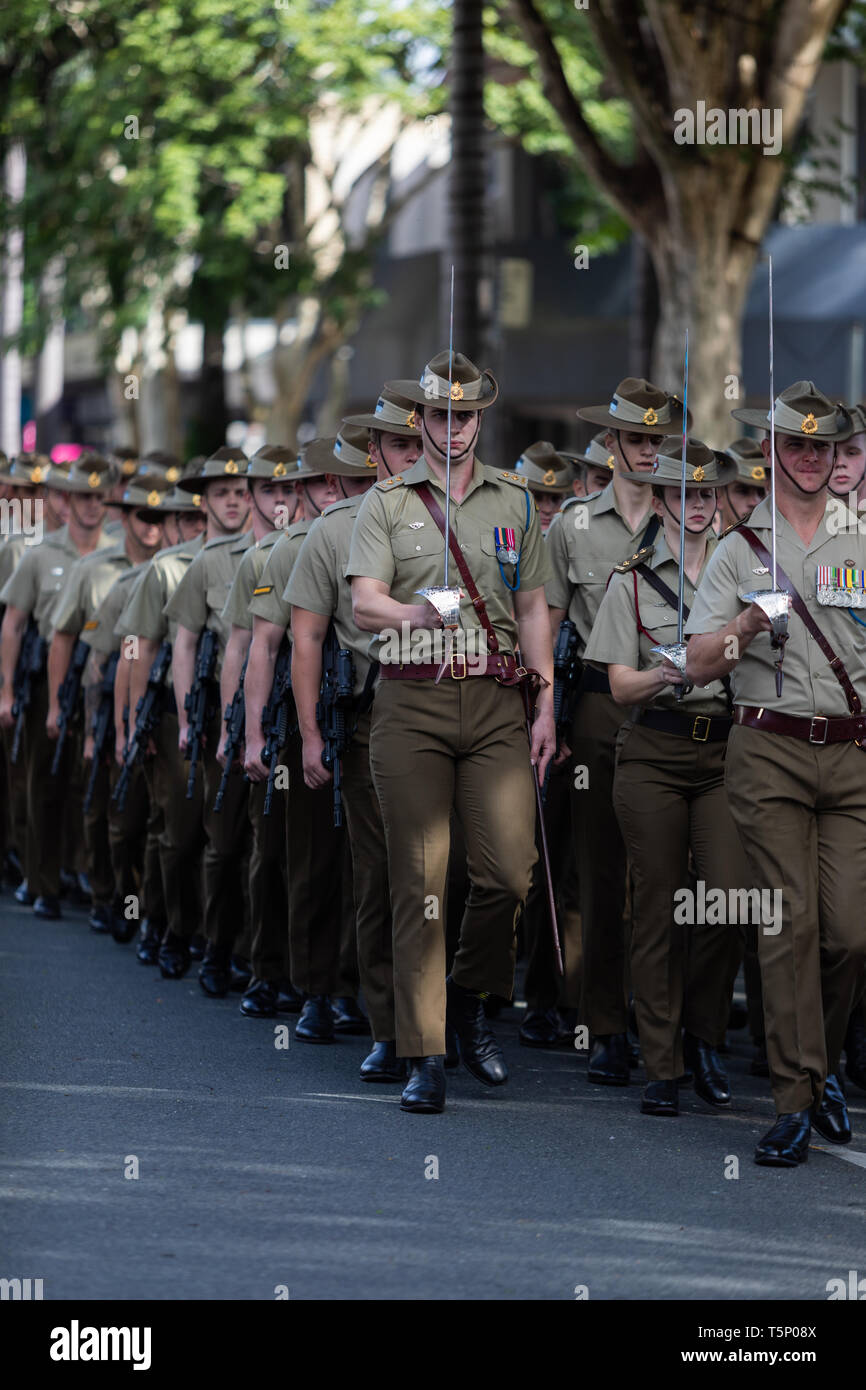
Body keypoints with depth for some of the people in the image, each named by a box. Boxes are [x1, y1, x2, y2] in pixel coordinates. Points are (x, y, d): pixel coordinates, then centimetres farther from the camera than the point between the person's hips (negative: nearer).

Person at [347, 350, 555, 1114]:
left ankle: (469, 997, 20)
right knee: (420, 879, -4)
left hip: (495, 700, 2)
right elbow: (364, 602, -6)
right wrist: (412, 613, -27)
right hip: (412, 700, -2)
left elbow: (531, 607, 17)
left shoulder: (514, 499, 14)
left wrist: (546, 700, 8)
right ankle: (424, 1057, -1)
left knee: (510, 870, -7)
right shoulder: (387, 500, 6)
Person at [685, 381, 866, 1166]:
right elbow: (699, 665, 5)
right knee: (790, 923, -7)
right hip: (770, 752, -1)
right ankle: (796, 1100, -3)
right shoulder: (741, 550, 11)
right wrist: (752, 620, -12)